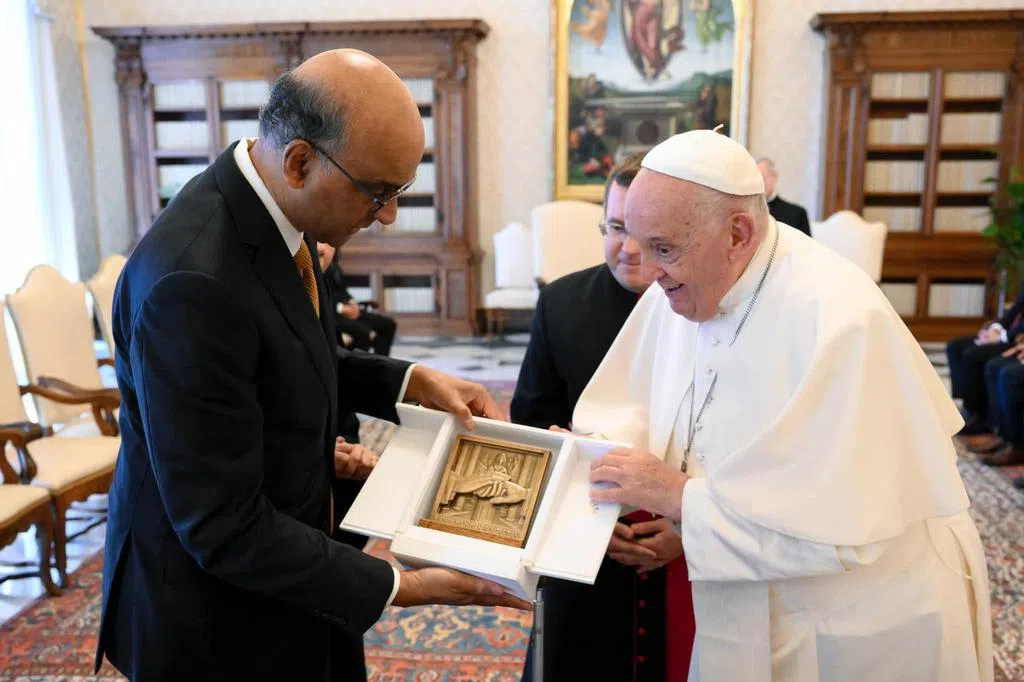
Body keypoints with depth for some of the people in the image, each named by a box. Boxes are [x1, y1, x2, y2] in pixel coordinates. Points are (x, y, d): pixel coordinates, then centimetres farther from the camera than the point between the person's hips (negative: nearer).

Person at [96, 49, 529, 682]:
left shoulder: (274, 208, -5)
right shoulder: (194, 280, -32)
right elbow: (224, 528, -27)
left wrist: (414, 382, -3)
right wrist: (400, 586, -22)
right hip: (216, 611, -8)